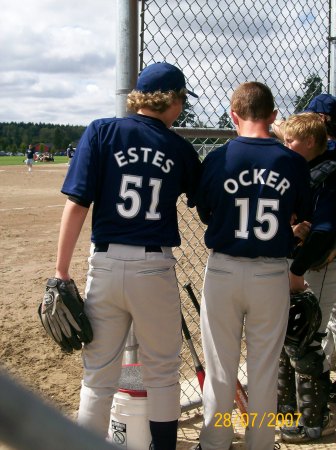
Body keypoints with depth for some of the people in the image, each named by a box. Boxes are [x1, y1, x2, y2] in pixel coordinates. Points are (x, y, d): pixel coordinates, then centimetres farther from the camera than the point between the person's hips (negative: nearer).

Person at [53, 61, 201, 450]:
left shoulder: (101, 131, -2)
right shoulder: (181, 149, 1)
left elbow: (77, 204, -8)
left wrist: (61, 271, -4)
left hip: (105, 265, 1)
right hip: (156, 270, 0)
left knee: (98, 377, 12)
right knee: (162, 374, 16)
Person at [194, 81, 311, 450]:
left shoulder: (217, 158, -9)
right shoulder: (293, 162, -6)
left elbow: (205, 214, 3)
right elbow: (305, 215, 8)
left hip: (223, 271, -1)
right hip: (272, 274, 1)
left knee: (220, 370, 12)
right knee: (264, 371, 13)